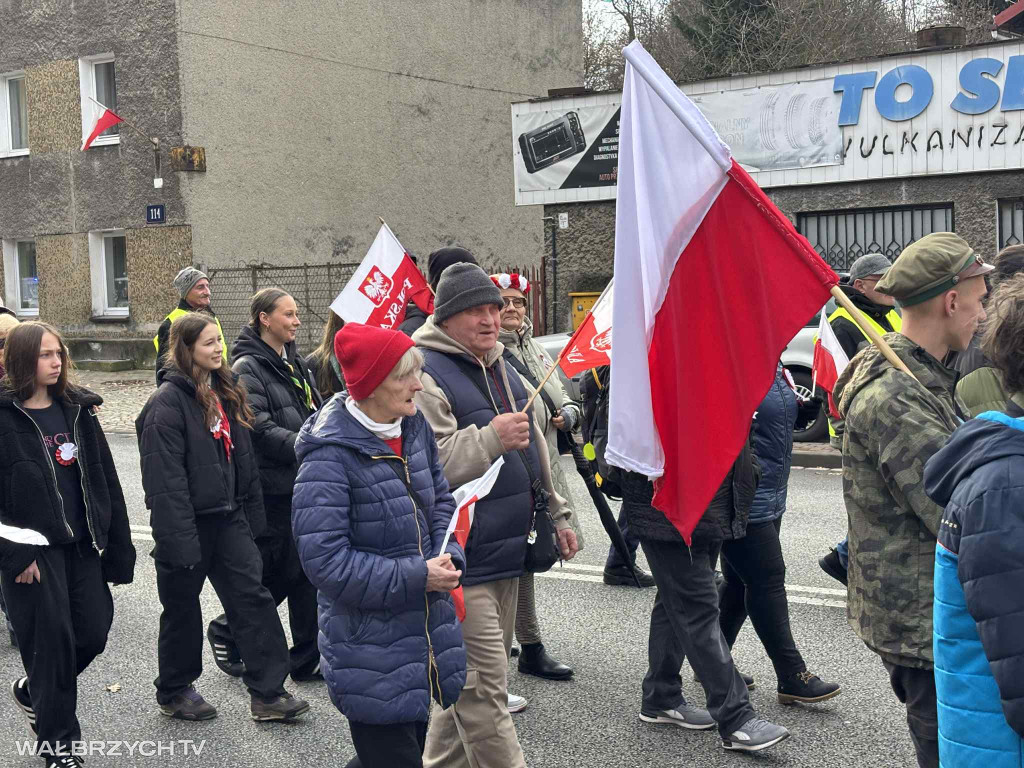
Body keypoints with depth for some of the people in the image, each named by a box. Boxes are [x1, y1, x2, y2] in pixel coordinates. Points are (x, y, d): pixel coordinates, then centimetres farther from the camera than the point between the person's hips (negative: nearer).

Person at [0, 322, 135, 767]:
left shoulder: (78, 409, 9)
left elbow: (104, 479, 9)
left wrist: (117, 543, 7)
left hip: (81, 544, 5)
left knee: (94, 631, 6)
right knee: (52, 640, 0)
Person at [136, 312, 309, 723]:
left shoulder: (226, 393, 9)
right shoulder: (168, 401, -16)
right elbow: (165, 477, -20)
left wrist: (251, 515, 12)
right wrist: (179, 540, -23)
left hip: (227, 516, 7)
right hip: (188, 523, -7)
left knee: (253, 597, 1)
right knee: (182, 608, 9)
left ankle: (268, 692, 5)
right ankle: (174, 692, 29)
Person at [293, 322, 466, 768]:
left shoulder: (414, 428, 2)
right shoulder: (330, 456, -21)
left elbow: (441, 502, 13)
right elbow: (325, 560, -22)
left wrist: (448, 556, -7)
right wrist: (415, 577, -22)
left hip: (426, 632, 8)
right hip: (371, 650, -7)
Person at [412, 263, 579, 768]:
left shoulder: (500, 369, 16)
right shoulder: (425, 375, -14)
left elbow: (532, 448, 26)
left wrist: (555, 515, 27)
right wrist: (492, 438, -28)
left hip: (505, 555, 9)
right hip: (460, 562, -9)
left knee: (467, 683, 20)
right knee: (483, 692, -5)